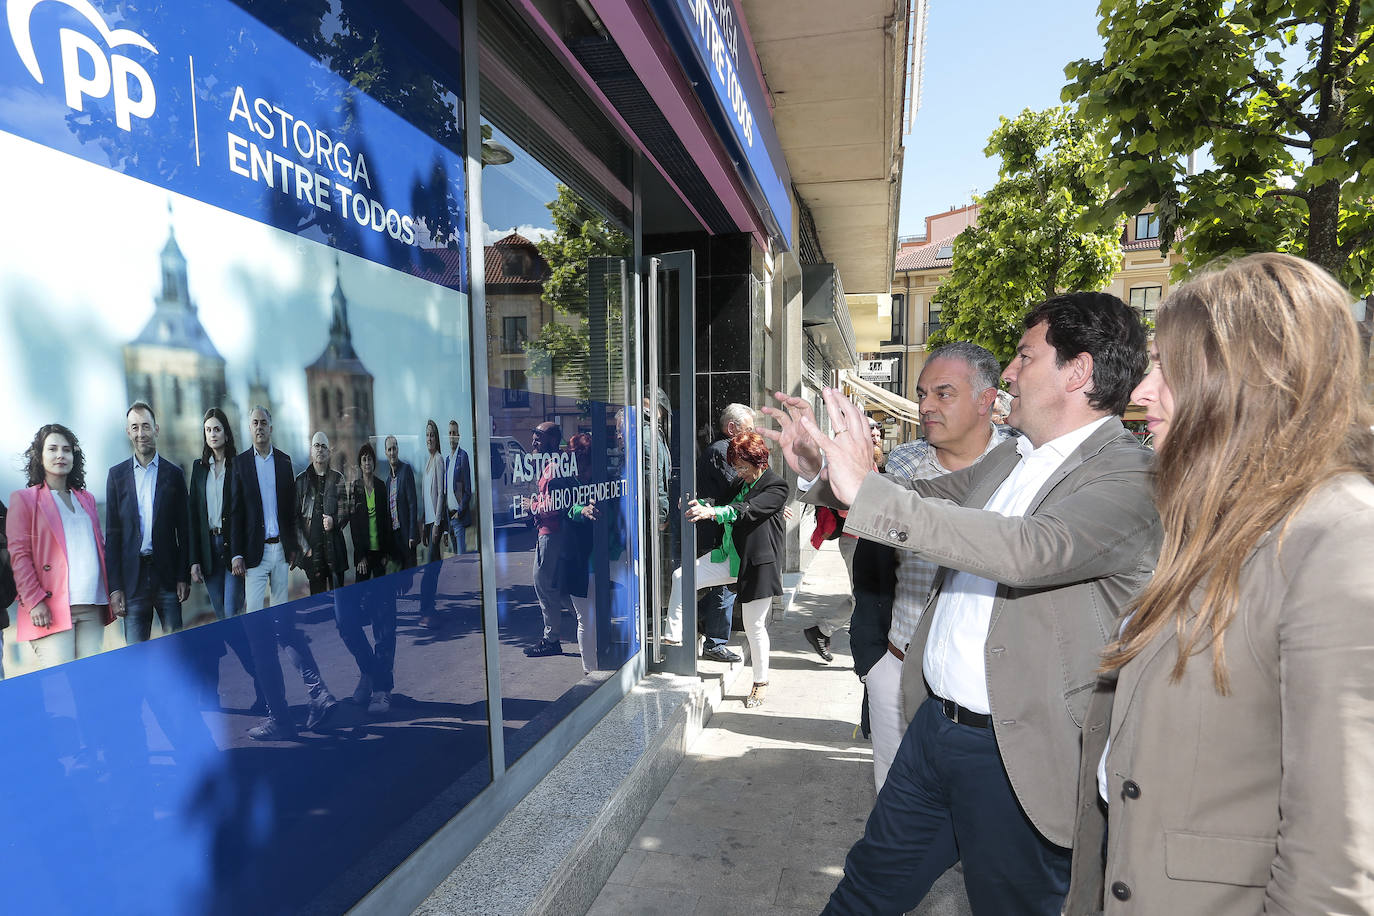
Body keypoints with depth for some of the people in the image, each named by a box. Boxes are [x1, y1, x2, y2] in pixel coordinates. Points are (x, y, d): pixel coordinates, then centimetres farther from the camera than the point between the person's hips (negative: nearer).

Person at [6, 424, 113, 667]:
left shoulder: (86, 499, 20)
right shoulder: (24, 498, 5)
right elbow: (19, 554, -3)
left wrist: (112, 591, 10)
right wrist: (34, 602, -12)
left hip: (92, 606, 5)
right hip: (51, 608, -4)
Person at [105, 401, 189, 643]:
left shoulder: (174, 474, 5)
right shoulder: (117, 475, 6)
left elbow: (183, 531, 5)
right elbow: (112, 534, 4)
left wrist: (184, 577, -1)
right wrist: (114, 587, -1)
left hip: (167, 575, 0)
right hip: (133, 577, 1)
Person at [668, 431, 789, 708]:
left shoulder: (776, 487, -9)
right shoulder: (741, 484, 15)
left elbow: (747, 510, -24)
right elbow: (726, 508, 16)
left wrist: (712, 512, -38)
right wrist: (698, 506, -4)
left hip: (757, 564, -7)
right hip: (729, 557, 7)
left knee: (754, 626, 3)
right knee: (681, 577, -11)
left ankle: (760, 682, 24)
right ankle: (673, 639, -4)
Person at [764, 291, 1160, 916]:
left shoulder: (1130, 478, -19)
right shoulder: (1012, 457, 7)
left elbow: (1028, 550, -36)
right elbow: (929, 499, 20)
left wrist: (868, 490, -36)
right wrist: (821, 470, 7)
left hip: (1017, 757, -7)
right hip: (934, 721, 7)